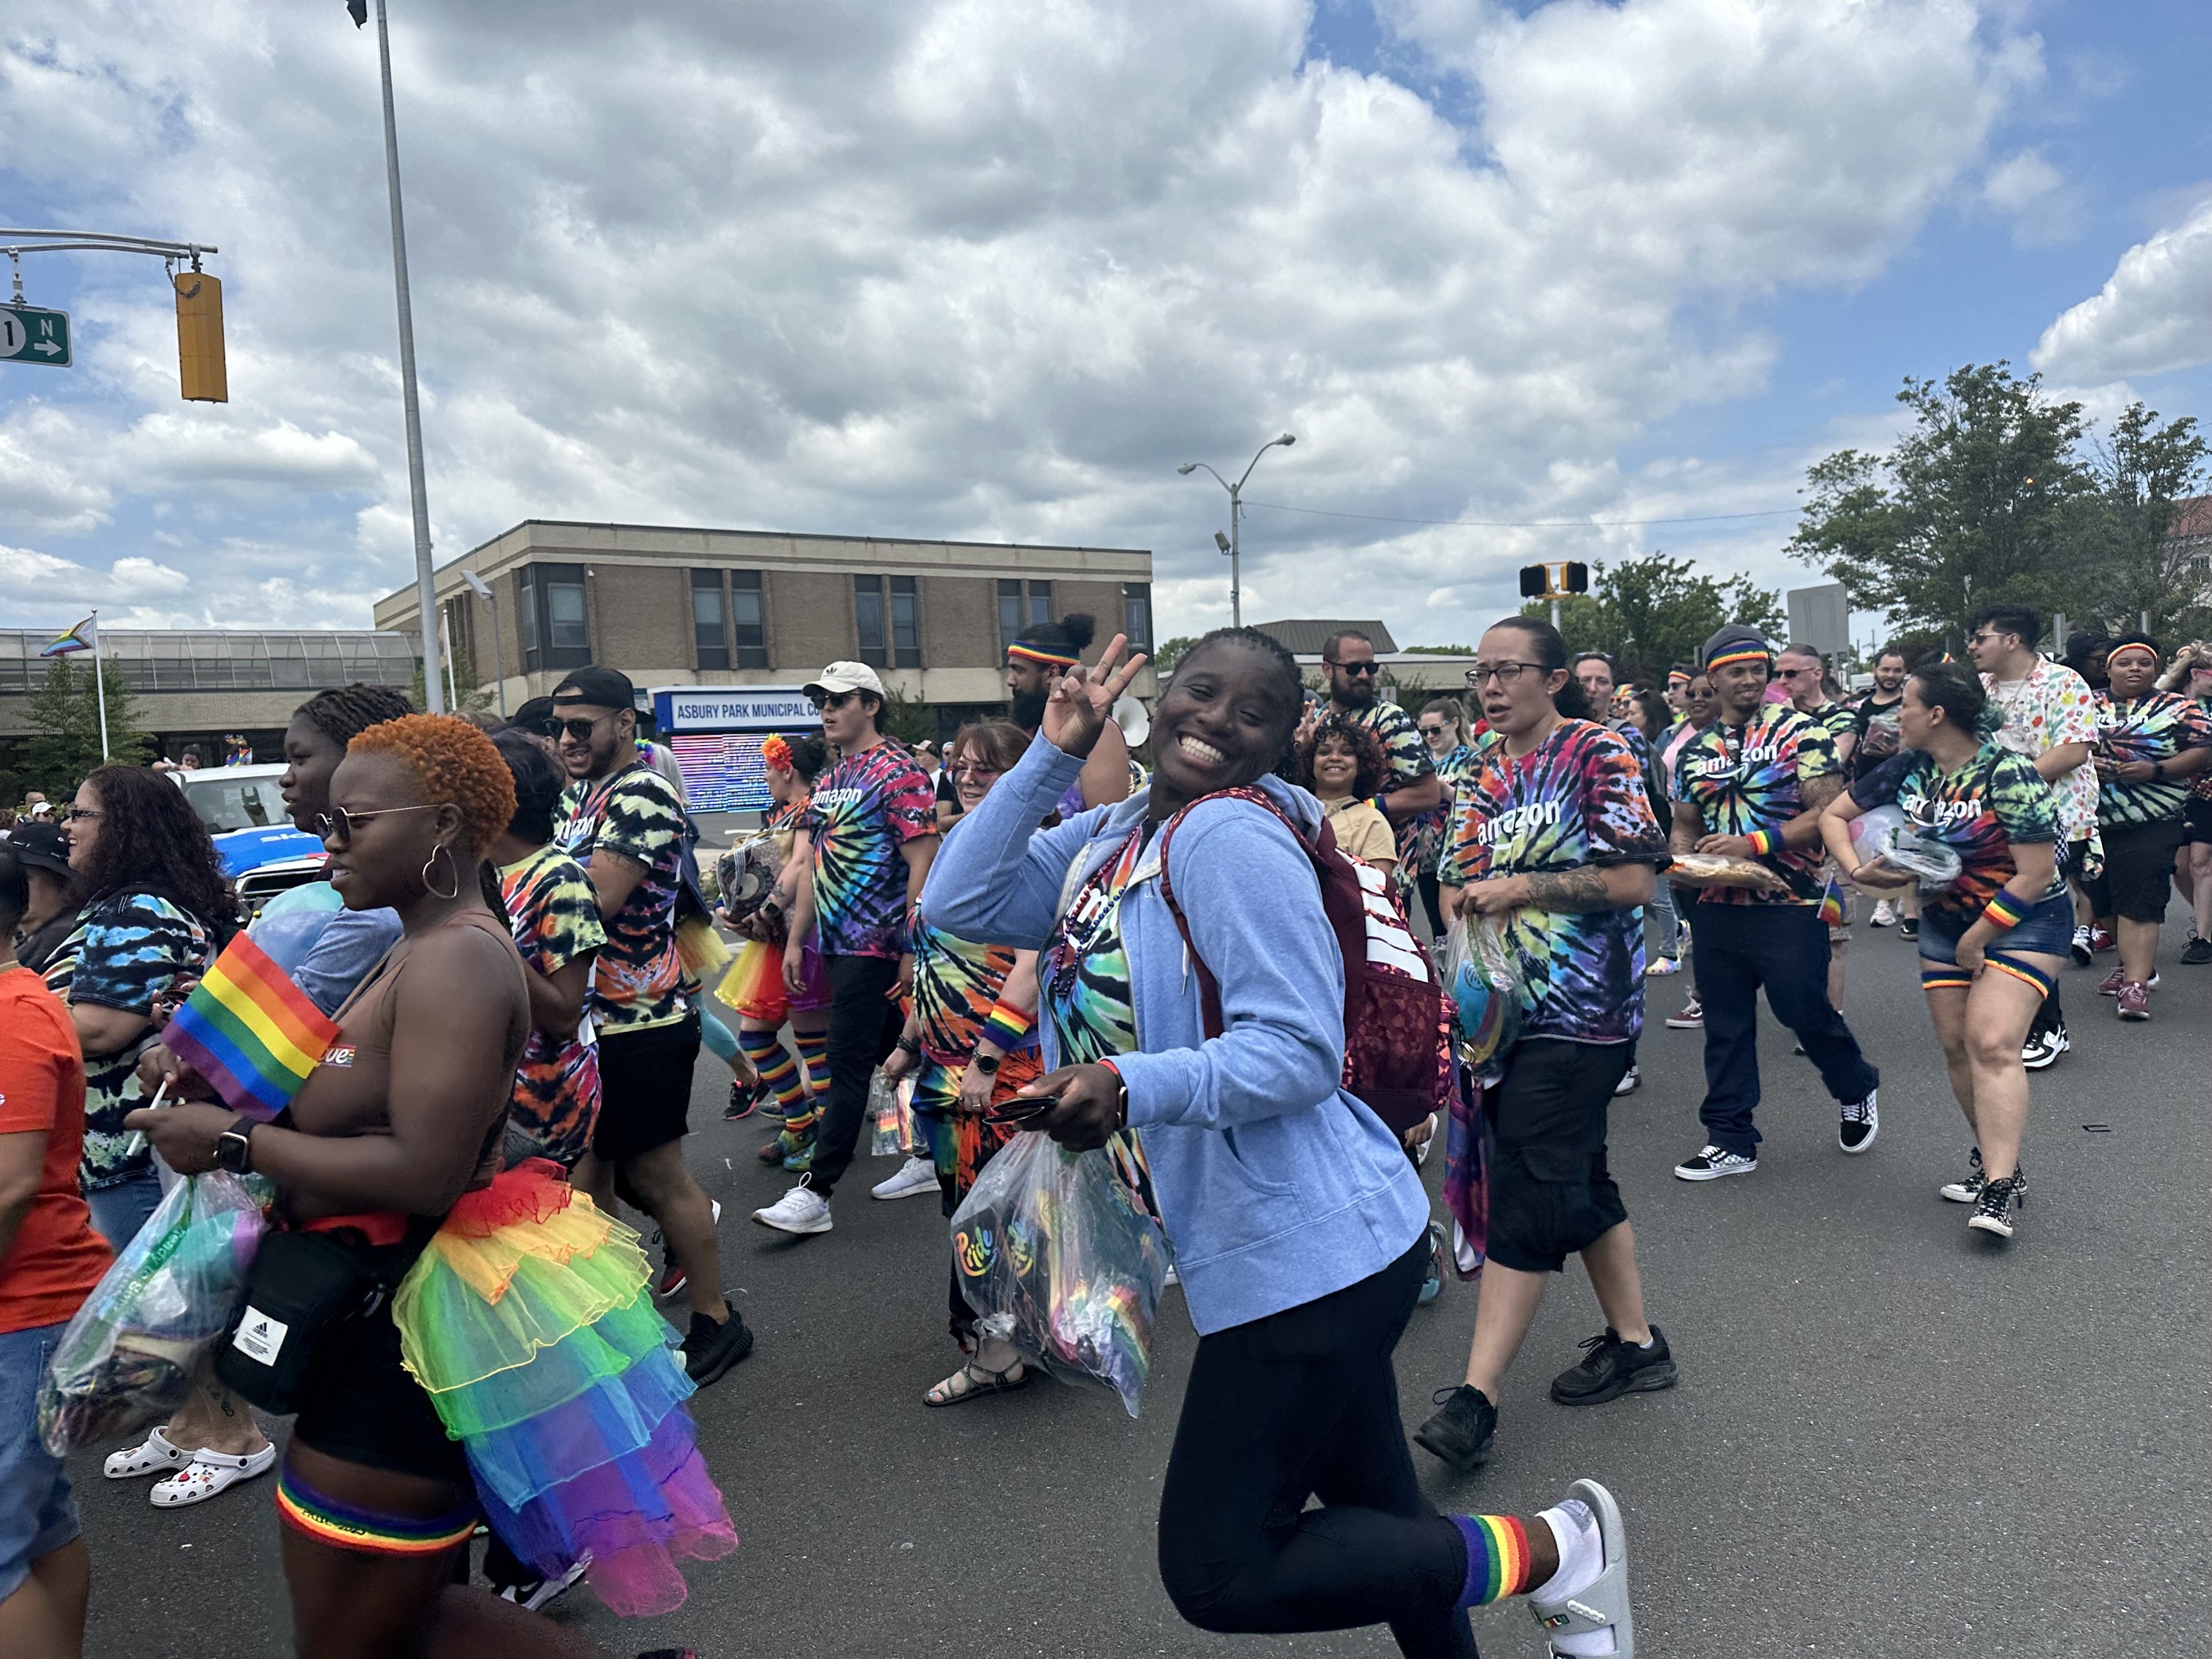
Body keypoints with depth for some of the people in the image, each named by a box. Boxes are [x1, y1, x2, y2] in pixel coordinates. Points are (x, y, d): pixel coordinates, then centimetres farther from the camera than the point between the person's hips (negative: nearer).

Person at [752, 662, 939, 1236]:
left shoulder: (898, 773, -10)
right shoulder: (828, 782, 16)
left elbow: (923, 864, -15)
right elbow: (813, 865, 19)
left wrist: (913, 949, -19)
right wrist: (795, 940, 16)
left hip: (875, 943, -9)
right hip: (835, 944, 9)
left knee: (848, 1064, -7)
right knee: (891, 1052, 16)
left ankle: (815, 1192, -5)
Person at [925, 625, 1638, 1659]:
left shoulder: (1230, 834, -18)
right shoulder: (1109, 837, 8)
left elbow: (1299, 1050, -21)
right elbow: (959, 903, -3)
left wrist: (1130, 1087, -34)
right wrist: (1052, 754, -6)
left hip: (1309, 1251, -8)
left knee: (1216, 1572, 1)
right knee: (1375, 1519, 22)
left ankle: (1546, 1550, 11)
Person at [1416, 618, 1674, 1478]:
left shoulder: (1598, 752, -8)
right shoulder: (1484, 772, 13)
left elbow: (1633, 879, -15)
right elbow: (1457, 882, 18)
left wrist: (1520, 887, -16)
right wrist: (1466, 900, -4)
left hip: (1581, 1011, -8)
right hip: (1512, 1007, 8)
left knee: (1525, 1193, -10)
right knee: (1578, 1181, 16)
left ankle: (1477, 1398, -8)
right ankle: (1636, 1343, 32)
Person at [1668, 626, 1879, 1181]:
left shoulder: (1799, 731, -4)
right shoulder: (1694, 750, 11)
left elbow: (1829, 812, -12)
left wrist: (1755, 844, -21)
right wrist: (1682, 860, -6)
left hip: (1790, 904, -5)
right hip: (1717, 906, 5)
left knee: (1805, 1010, 3)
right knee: (1724, 1024, 9)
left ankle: (1856, 1091, 35)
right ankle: (1730, 1139, 19)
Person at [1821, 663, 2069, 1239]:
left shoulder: (2009, 774, -20)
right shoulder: (1909, 769, -1)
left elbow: (2037, 874, -20)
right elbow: (1834, 815, 8)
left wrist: (1977, 937, -15)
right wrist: (1857, 869, -10)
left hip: (2023, 919, -7)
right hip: (1944, 920, 7)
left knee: (1992, 1042, -19)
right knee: (1957, 1046, 6)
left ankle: (1999, 1189, -21)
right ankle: (1994, 1159, 21)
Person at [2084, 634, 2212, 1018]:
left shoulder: (2177, 708, 5)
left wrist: (2156, 770, -16)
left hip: (2149, 825, -4)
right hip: (2092, 823, 4)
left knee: (2139, 903, -11)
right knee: (2103, 903, 13)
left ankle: (2136, 984, -10)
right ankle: (2137, 962, 34)